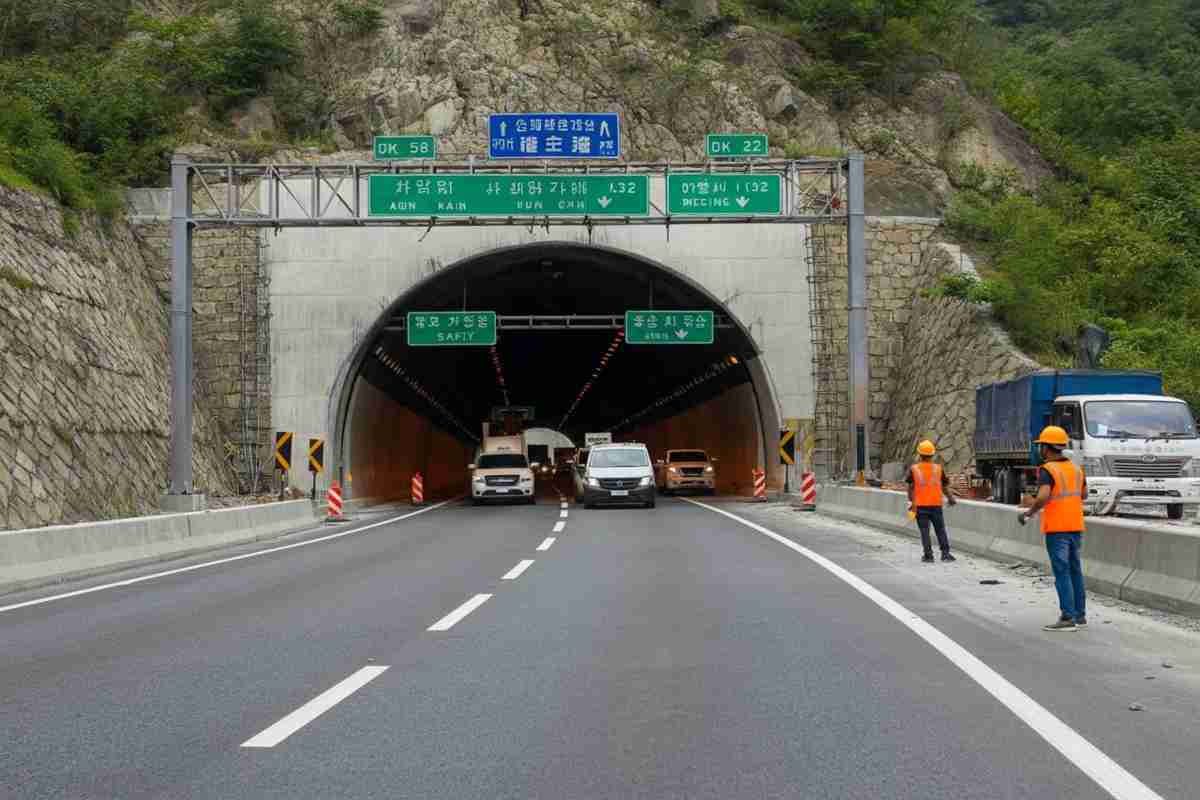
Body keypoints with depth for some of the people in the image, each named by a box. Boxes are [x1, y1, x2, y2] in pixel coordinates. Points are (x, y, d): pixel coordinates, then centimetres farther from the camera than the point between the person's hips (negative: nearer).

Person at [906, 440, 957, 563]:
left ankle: (928, 555, 2)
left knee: (924, 531, 4)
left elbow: (911, 487, -5)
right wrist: (951, 498, 17)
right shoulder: (939, 468, -1)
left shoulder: (914, 469, -3)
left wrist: (911, 502, 4)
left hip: (920, 505, 0)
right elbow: (945, 487, 2)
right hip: (936, 504, 1)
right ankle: (945, 553, 4)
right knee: (940, 530, 9)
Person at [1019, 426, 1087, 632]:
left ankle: (1068, 618, -8)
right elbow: (1084, 494, 24)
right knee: (1075, 571, 15)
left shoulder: (1047, 470, -14)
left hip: (1057, 529, -7)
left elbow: (1043, 497, -27)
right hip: (1075, 527, 7)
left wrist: (1028, 513, -13)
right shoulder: (1076, 468, 10)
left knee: (1062, 573, -6)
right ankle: (1080, 615, 20)